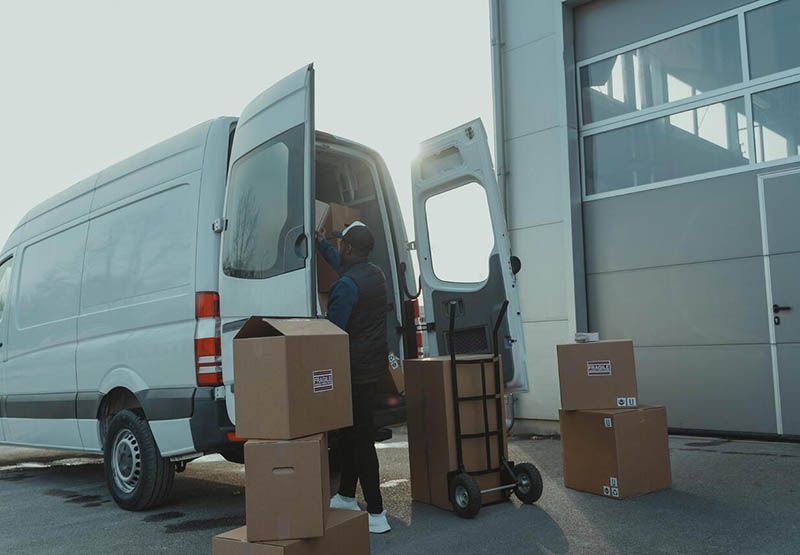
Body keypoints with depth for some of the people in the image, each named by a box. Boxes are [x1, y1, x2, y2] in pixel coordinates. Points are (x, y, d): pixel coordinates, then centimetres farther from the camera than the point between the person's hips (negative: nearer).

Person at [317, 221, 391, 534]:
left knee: (360, 439, -5)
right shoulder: (375, 274, 11)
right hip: (375, 364, 10)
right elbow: (342, 265, 33)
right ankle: (346, 497, 33)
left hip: (355, 370, -10)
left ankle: (376, 514, -1)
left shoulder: (347, 285, -19)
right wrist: (322, 244, 45)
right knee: (351, 431, 20)